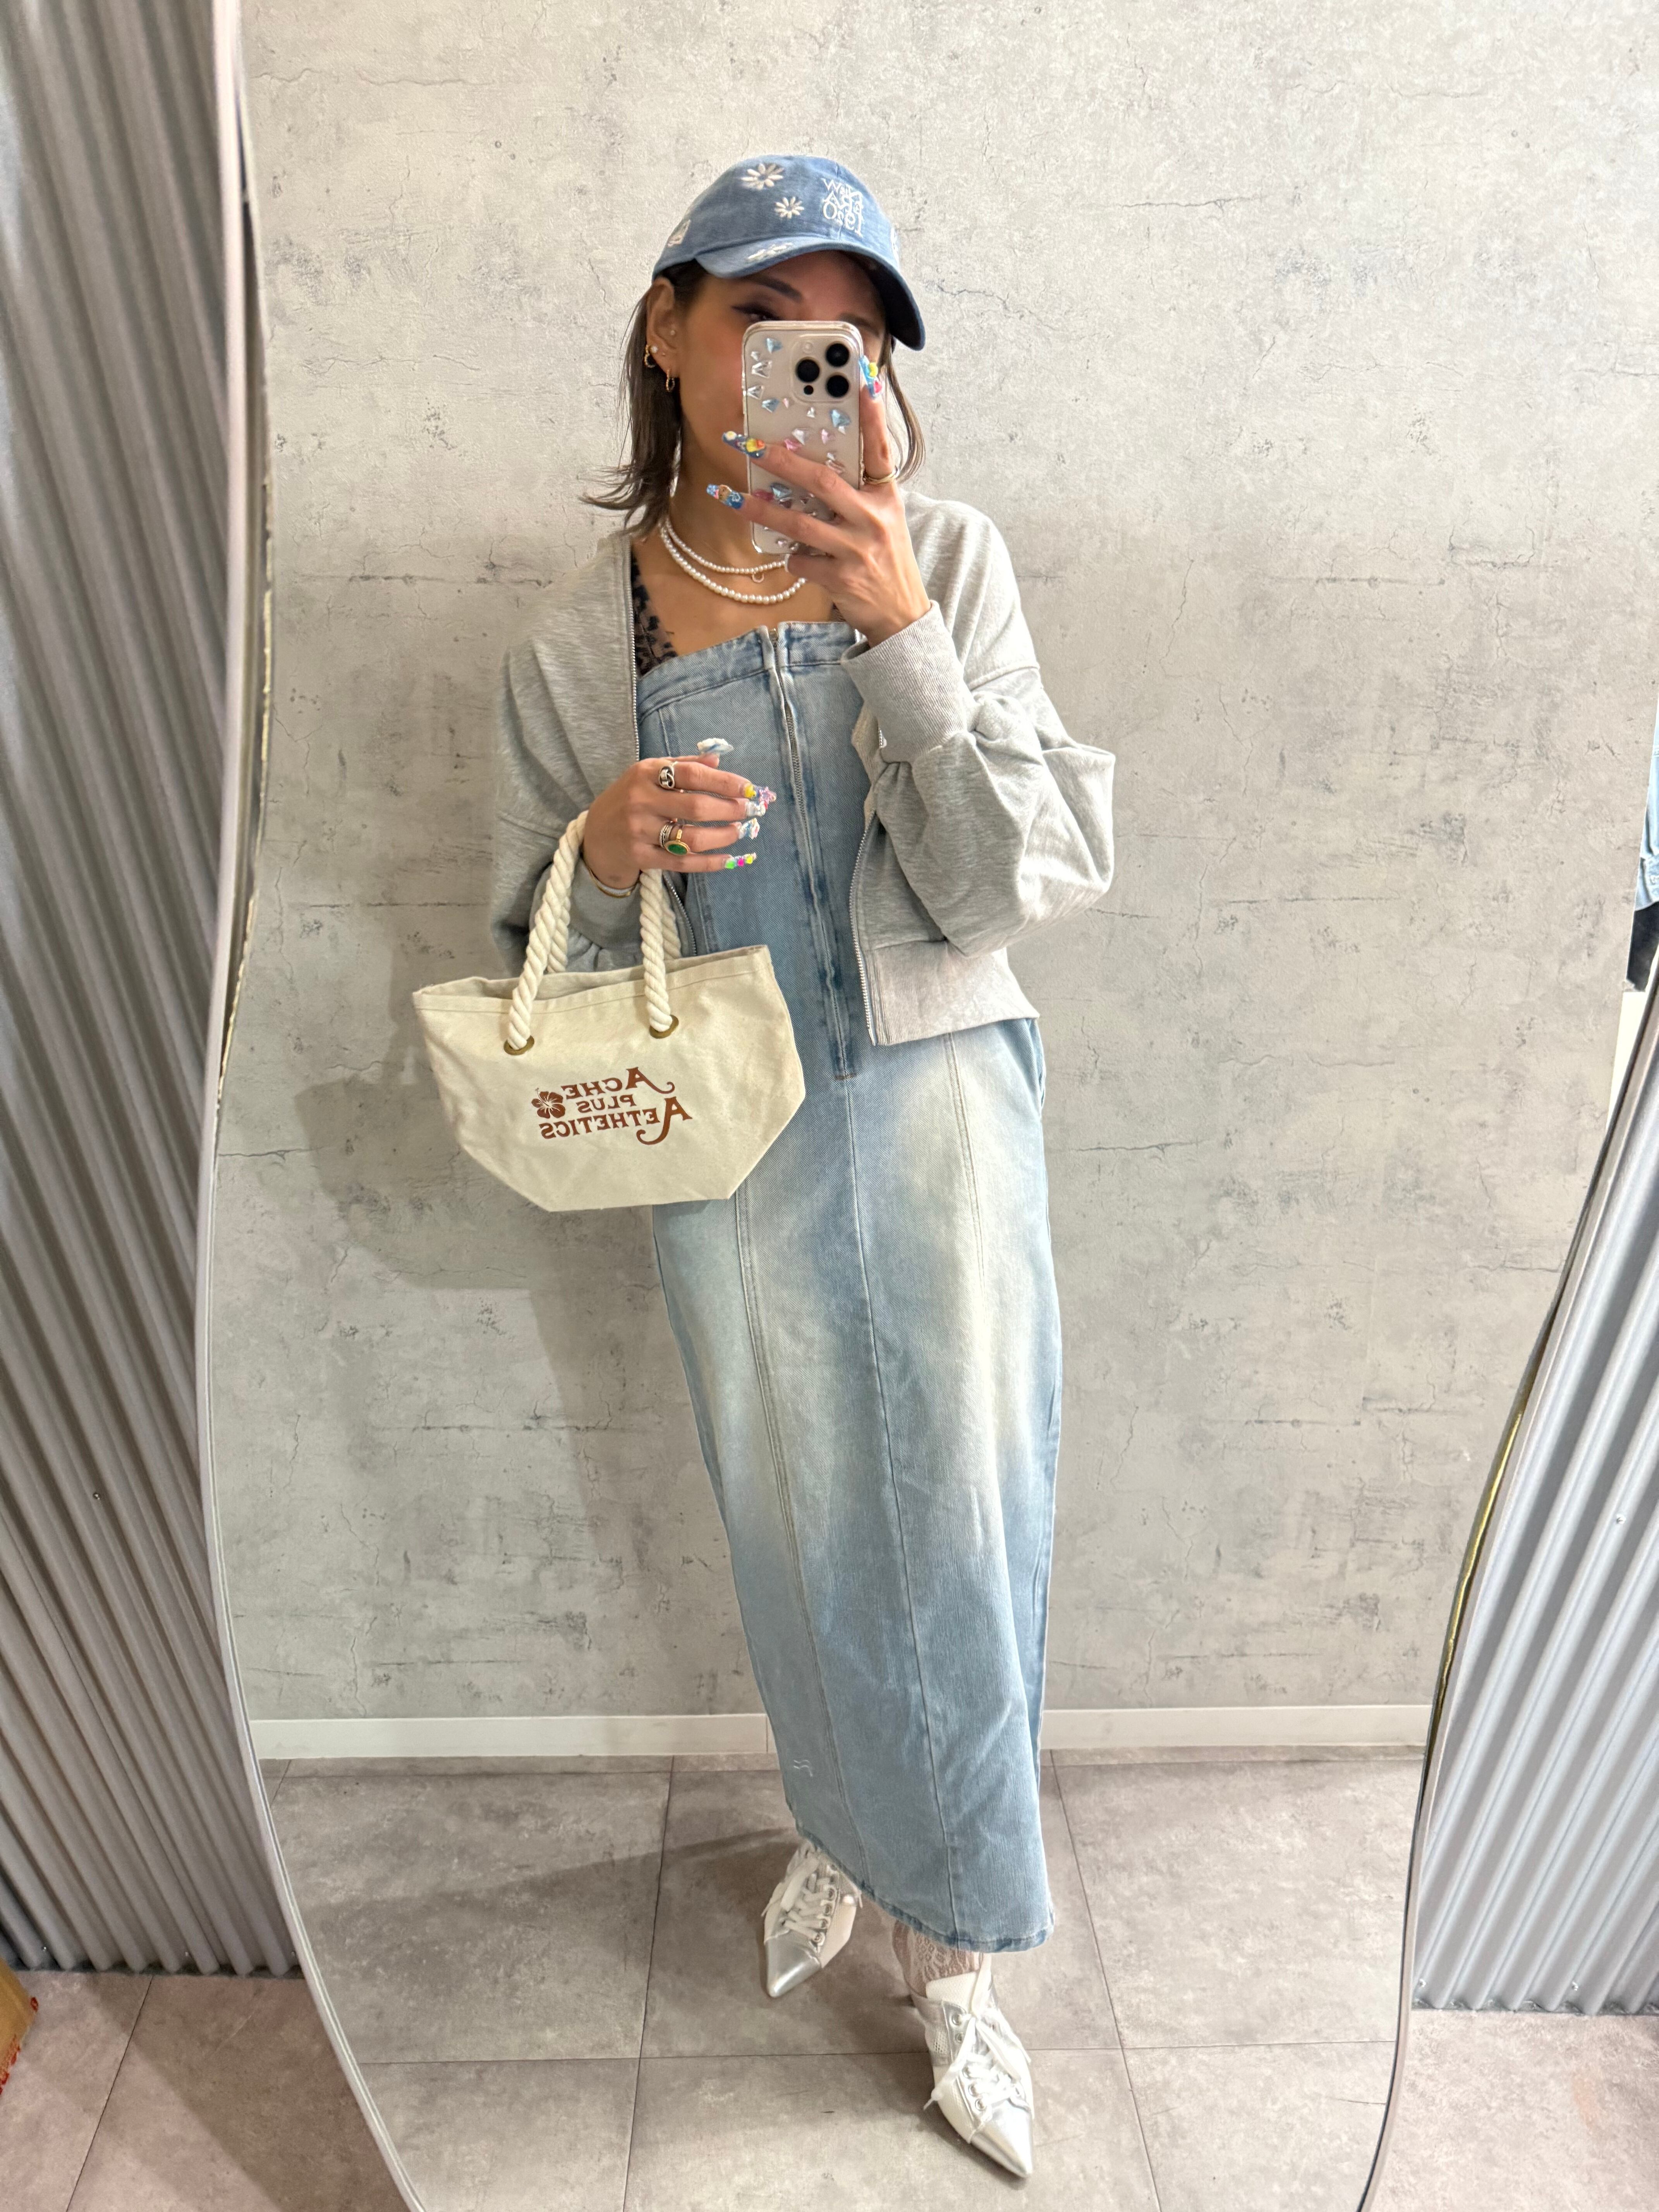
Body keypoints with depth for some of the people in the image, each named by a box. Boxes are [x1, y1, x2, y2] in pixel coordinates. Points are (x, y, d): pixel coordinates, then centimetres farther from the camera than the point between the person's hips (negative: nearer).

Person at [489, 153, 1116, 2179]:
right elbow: (540, 969, 3)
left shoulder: (944, 563, -3)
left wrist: (898, 629, -21)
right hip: (730, 1155, 1)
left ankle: (953, 1940, 37)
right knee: (799, 1540, 16)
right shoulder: (573, 645, -1)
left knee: (963, 1539, 8)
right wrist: (604, 852, -18)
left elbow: (1025, 889, -11)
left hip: (942, 1116, 0)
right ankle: (847, 1828, 50)